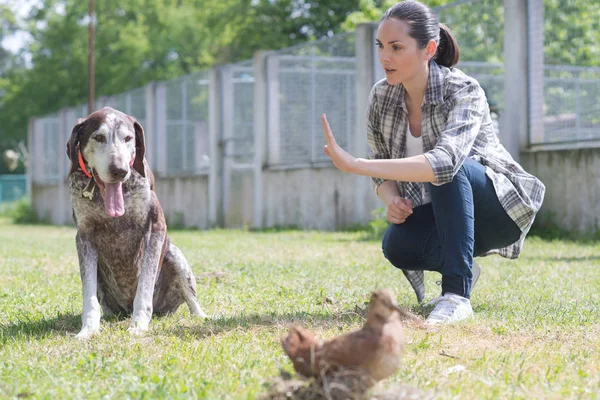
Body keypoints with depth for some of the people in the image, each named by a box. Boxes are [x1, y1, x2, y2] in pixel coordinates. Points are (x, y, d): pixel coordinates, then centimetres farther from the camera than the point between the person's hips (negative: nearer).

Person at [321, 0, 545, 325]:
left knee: (446, 170, -35)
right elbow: (383, 168, 4)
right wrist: (391, 199, -21)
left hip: (499, 209, -4)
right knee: (396, 245, -28)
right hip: (438, 215, 5)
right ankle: (461, 266, 4)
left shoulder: (464, 92, -25)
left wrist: (353, 165, -47)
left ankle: (456, 294, -31)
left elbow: (445, 161, -43)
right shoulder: (381, 97, -7)